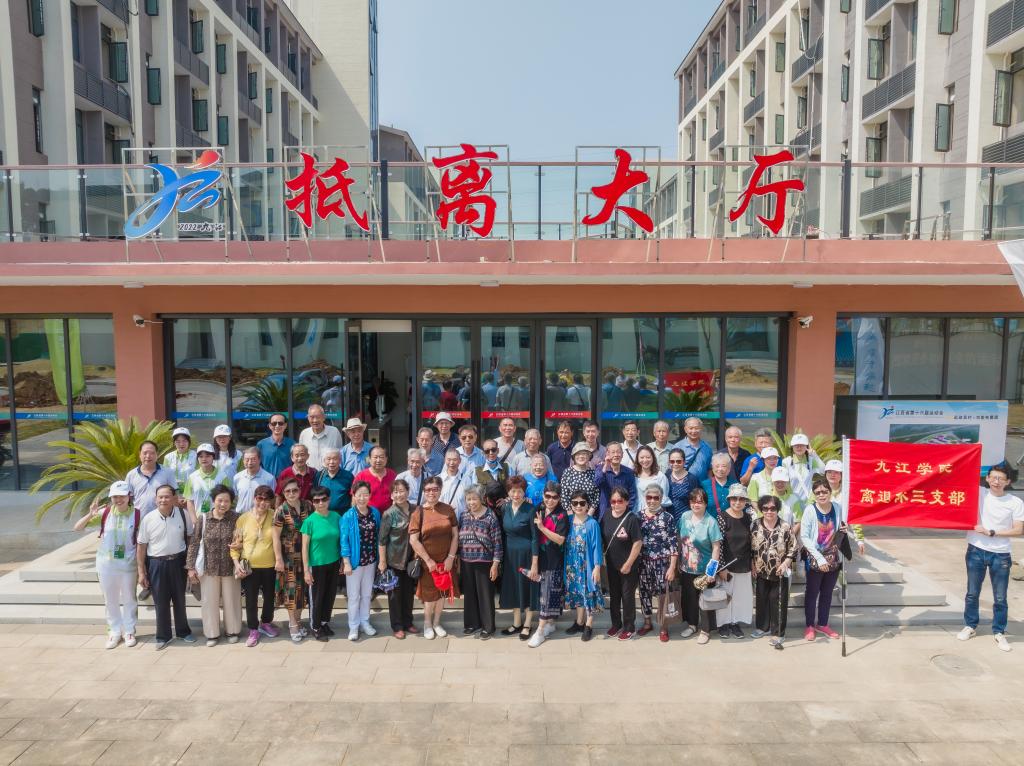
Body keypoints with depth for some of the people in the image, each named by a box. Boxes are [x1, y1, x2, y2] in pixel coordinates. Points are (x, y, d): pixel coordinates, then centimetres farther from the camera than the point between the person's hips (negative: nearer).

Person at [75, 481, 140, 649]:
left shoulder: (137, 515, -9)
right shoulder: (104, 512, -6)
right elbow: (77, 528, -4)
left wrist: (140, 568, -3)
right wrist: (90, 515, -22)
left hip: (128, 565, -2)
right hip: (106, 564, 2)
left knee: (129, 599, 11)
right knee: (110, 600, 14)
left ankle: (129, 631, 27)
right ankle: (115, 631, 29)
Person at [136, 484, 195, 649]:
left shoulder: (183, 515, -6)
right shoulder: (148, 519, -9)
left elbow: (190, 537, 6)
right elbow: (141, 547, -3)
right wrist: (141, 572, -3)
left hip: (178, 562, 1)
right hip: (157, 564, -1)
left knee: (179, 599, 15)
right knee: (161, 601, 8)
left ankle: (183, 631, 32)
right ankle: (163, 636, 25)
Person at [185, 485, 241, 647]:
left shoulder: (236, 518, -6)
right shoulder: (203, 519, -5)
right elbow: (194, 543, -2)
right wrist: (191, 567, -5)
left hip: (230, 568, 0)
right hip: (209, 568, 0)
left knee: (231, 600, 10)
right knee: (210, 601, 9)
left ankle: (232, 631, 29)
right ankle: (212, 633, 27)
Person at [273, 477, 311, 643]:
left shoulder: (308, 505, -1)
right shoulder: (281, 510, -12)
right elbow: (276, 537, -10)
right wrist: (278, 559, -13)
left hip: (305, 554, 4)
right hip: (288, 555, -4)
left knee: (302, 587, 11)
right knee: (291, 588, 1)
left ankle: (298, 620, 27)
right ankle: (293, 625, 12)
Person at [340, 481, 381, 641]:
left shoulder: (375, 513, -2)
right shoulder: (348, 516, -14)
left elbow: (377, 536, 6)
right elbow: (344, 541, -12)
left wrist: (379, 558, 7)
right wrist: (346, 563, -14)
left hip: (371, 561, 4)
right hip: (355, 561, -4)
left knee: (367, 593, 17)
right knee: (354, 596, 8)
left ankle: (365, 622, 32)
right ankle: (353, 626, 22)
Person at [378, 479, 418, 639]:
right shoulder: (389, 514, -13)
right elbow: (382, 540, -12)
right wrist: (382, 561, -13)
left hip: (410, 559, 5)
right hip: (394, 560, -5)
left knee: (409, 592, 14)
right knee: (395, 594, 7)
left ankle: (407, 623, 29)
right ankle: (397, 627, 20)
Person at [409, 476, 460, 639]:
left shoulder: (448, 510, 0)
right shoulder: (418, 512, -8)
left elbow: (455, 535, 1)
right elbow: (413, 540, -12)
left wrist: (451, 557, -7)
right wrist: (428, 560, -13)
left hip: (446, 561, 3)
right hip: (427, 562, -2)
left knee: (441, 593, 13)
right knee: (430, 594, 8)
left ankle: (436, 622, 32)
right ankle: (427, 623, 30)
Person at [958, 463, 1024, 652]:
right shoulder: (979, 494, -1)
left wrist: (991, 532, -12)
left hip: (1000, 555, -1)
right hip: (976, 551, 1)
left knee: (1000, 598, 6)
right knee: (972, 593, 11)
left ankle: (999, 633, 22)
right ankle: (970, 626, 27)